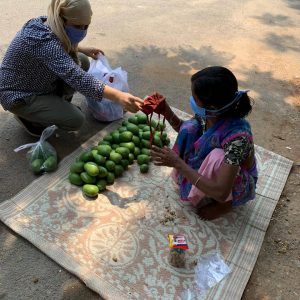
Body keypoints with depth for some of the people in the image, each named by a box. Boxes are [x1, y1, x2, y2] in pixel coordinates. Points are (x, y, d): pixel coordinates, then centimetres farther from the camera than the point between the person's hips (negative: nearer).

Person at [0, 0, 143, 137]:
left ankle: (58, 103, 15)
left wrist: (83, 49, 9)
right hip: (18, 96, -8)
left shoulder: (47, 25, -7)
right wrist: (118, 96, -55)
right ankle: (26, 116, 4)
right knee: (75, 120, -20)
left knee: (82, 61, -1)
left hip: (37, 82, 9)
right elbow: (76, 77, -47)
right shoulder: (44, 41, -35)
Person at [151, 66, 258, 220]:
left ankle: (226, 203, -6)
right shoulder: (207, 115, -20)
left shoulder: (238, 136, -40)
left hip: (238, 185, -5)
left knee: (217, 156, -36)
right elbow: (183, 129, 1)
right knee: (189, 128, -15)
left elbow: (220, 192, -42)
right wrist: (165, 111, -18)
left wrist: (178, 163, -38)